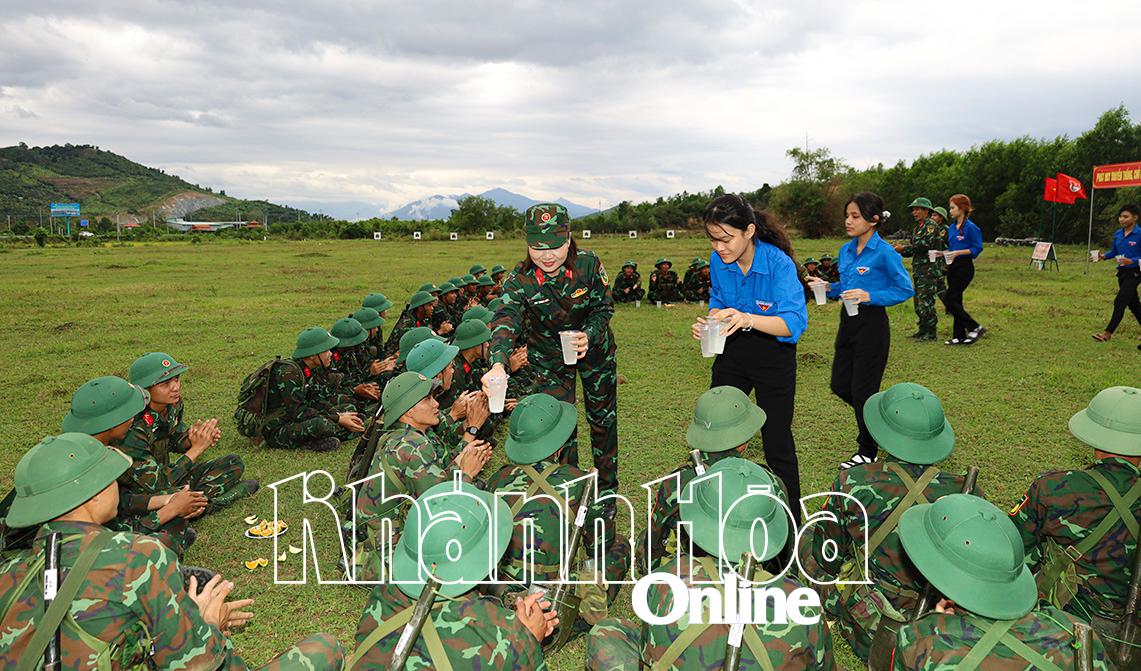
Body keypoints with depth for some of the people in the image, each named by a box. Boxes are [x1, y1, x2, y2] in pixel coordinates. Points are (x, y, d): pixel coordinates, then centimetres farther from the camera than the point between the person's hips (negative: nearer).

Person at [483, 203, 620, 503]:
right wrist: (498, 363, -59)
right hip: (549, 357, -1)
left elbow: (605, 307, -13)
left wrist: (588, 335, -34)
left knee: (602, 419, 13)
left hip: (595, 348, 1)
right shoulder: (519, 280, -25)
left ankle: (607, 490, 34)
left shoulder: (588, 264, -24)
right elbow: (506, 320, -40)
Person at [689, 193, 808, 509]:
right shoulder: (718, 260, -8)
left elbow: (794, 323, -30)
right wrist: (709, 322, -12)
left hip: (773, 355, -5)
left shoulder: (778, 263, -24)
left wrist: (748, 319, -45)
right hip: (733, 350, 5)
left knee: (776, 440, 1)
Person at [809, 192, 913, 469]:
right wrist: (830, 288, -1)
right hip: (848, 321, 8)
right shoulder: (846, 250, 7)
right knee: (840, 385, 12)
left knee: (862, 390, 1)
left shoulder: (885, 253, -14)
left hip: (872, 324, -7)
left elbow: (905, 290, -11)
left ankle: (867, 452, 19)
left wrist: (870, 296, -22)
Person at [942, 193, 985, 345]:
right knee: (955, 301, 9)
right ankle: (959, 336, 16)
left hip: (964, 268, -8)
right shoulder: (952, 227, 12)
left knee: (949, 299, -11)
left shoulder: (971, 228, -12)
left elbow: (977, 249, -13)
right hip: (952, 267, 8)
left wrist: (958, 252, -20)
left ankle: (975, 328, -1)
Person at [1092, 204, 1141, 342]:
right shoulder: (1118, 234, 6)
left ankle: (1108, 333, -9)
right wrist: (1104, 256, -4)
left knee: (1120, 302, -10)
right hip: (1122, 272, 7)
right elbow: (1114, 252, 15)